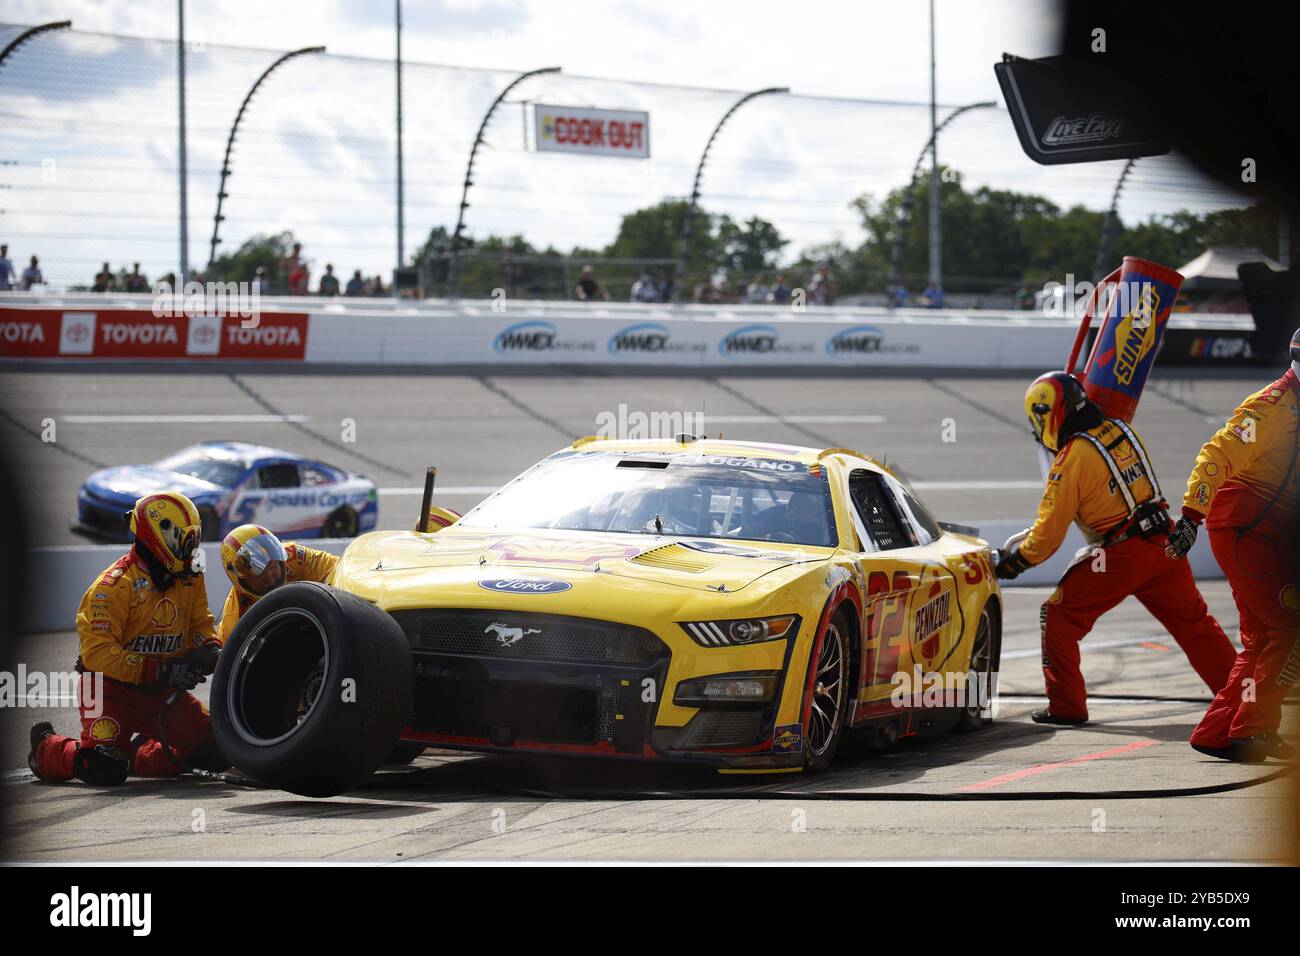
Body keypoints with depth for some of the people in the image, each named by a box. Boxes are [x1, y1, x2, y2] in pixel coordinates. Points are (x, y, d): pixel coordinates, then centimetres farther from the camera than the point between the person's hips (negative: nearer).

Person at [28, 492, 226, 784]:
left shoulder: (190, 577, 1)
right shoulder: (115, 585, -21)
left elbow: (200, 626, 12)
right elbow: (97, 651, -26)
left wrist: (211, 651, -13)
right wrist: (161, 671, -32)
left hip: (162, 691, 6)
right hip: (113, 685, -6)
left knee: (217, 752, -5)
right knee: (105, 770, -23)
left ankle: (139, 755, 22)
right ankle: (46, 747, 12)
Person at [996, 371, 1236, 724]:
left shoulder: (1071, 460, -12)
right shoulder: (1122, 431, 8)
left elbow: (1051, 529, -9)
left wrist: (1019, 559, 9)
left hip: (1118, 556, -6)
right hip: (1163, 545, 6)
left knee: (1060, 617, 7)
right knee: (1193, 620, 17)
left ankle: (1066, 706, 6)